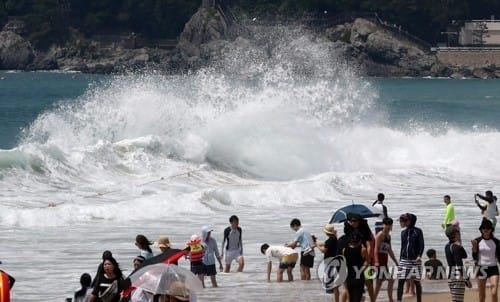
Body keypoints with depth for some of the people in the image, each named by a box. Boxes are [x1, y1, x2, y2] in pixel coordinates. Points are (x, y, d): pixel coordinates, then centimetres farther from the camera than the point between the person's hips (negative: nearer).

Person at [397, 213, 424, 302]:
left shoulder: (417, 231, -3)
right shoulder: (403, 233, 12)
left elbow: (422, 245, -8)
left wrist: (419, 255, -22)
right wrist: (400, 260, 16)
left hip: (415, 260, -4)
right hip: (404, 260, 4)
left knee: (417, 281, 1)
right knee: (400, 281, -4)